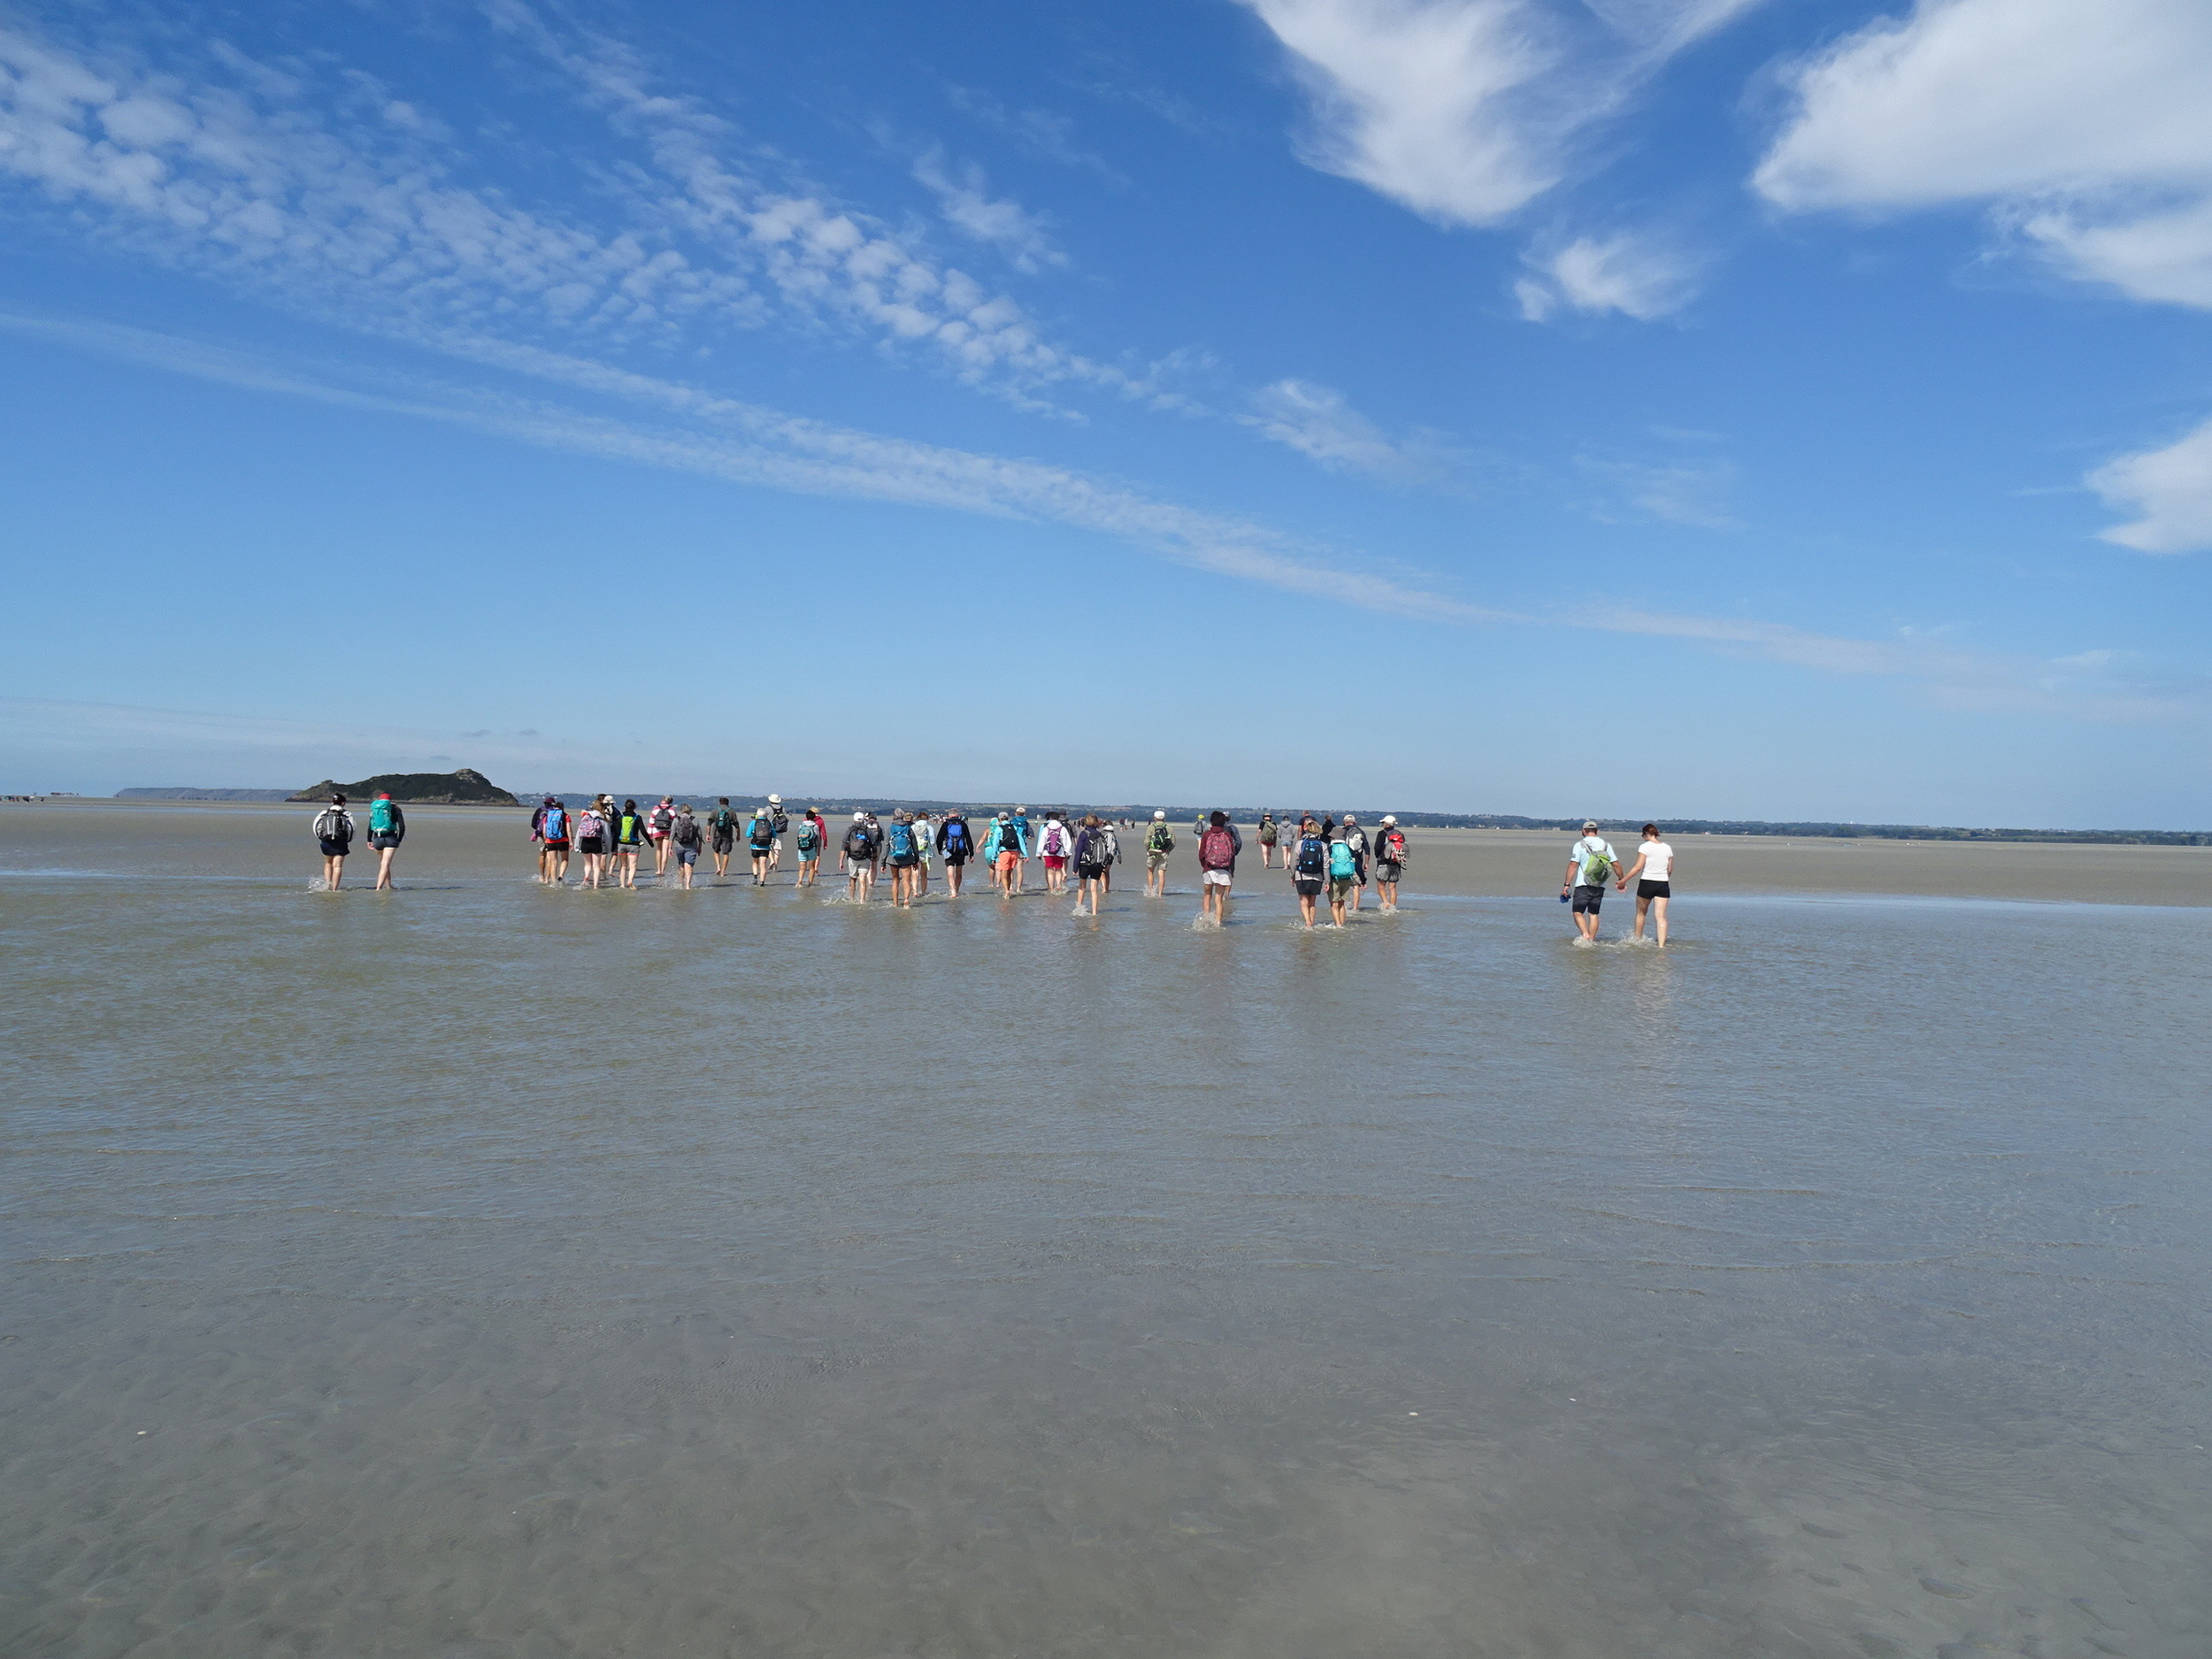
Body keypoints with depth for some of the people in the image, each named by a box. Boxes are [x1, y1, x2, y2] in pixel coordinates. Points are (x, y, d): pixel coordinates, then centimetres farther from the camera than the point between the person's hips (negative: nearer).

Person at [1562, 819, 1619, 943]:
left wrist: (1567, 884, -7)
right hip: (1599, 887, 4)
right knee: (1593, 914, 11)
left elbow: (1573, 865, -9)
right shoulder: (1606, 845, 7)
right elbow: (1616, 864, 7)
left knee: (1578, 912, 2)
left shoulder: (1579, 845, -4)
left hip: (1583, 885, -4)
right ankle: (1592, 940, 9)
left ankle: (1585, 935, -18)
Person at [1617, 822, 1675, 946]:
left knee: (1641, 913, 16)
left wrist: (1623, 880, -9)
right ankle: (1661, 944, -11)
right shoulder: (1667, 848, 7)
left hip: (1646, 883, -3)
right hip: (1663, 885, 3)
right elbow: (1670, 870, 12)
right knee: (1660, 916, 0)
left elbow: (1638, 867, -14)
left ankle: (1638, 940, 29)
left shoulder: (1645, 847, -8)